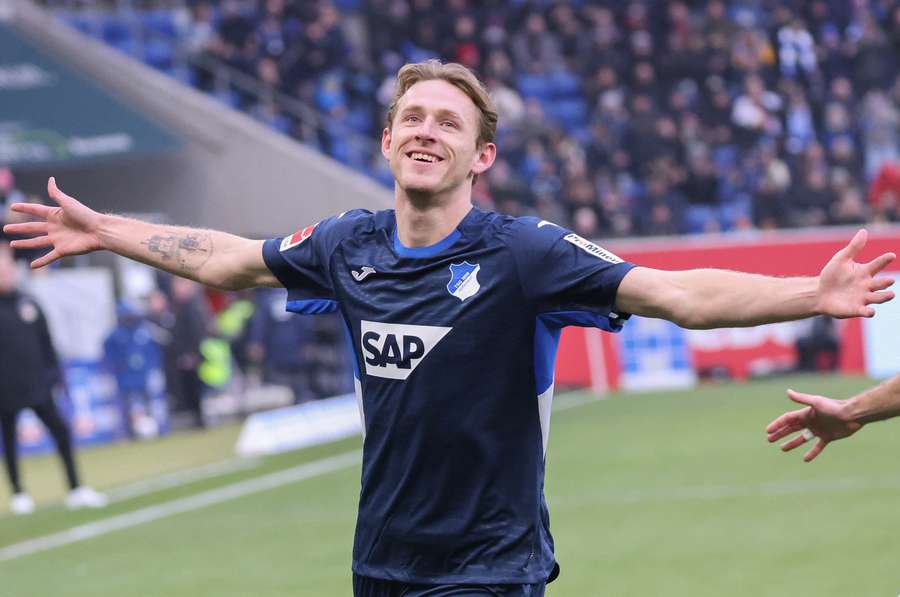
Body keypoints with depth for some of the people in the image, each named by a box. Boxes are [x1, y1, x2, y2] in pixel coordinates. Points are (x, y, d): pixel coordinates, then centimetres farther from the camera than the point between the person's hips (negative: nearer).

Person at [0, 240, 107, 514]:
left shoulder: (29, 305, 7)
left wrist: (53, 372, 9)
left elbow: (45, 343, 13)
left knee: (59, 429, -2)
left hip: (35, 383, 4)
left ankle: (75, 489, 3)